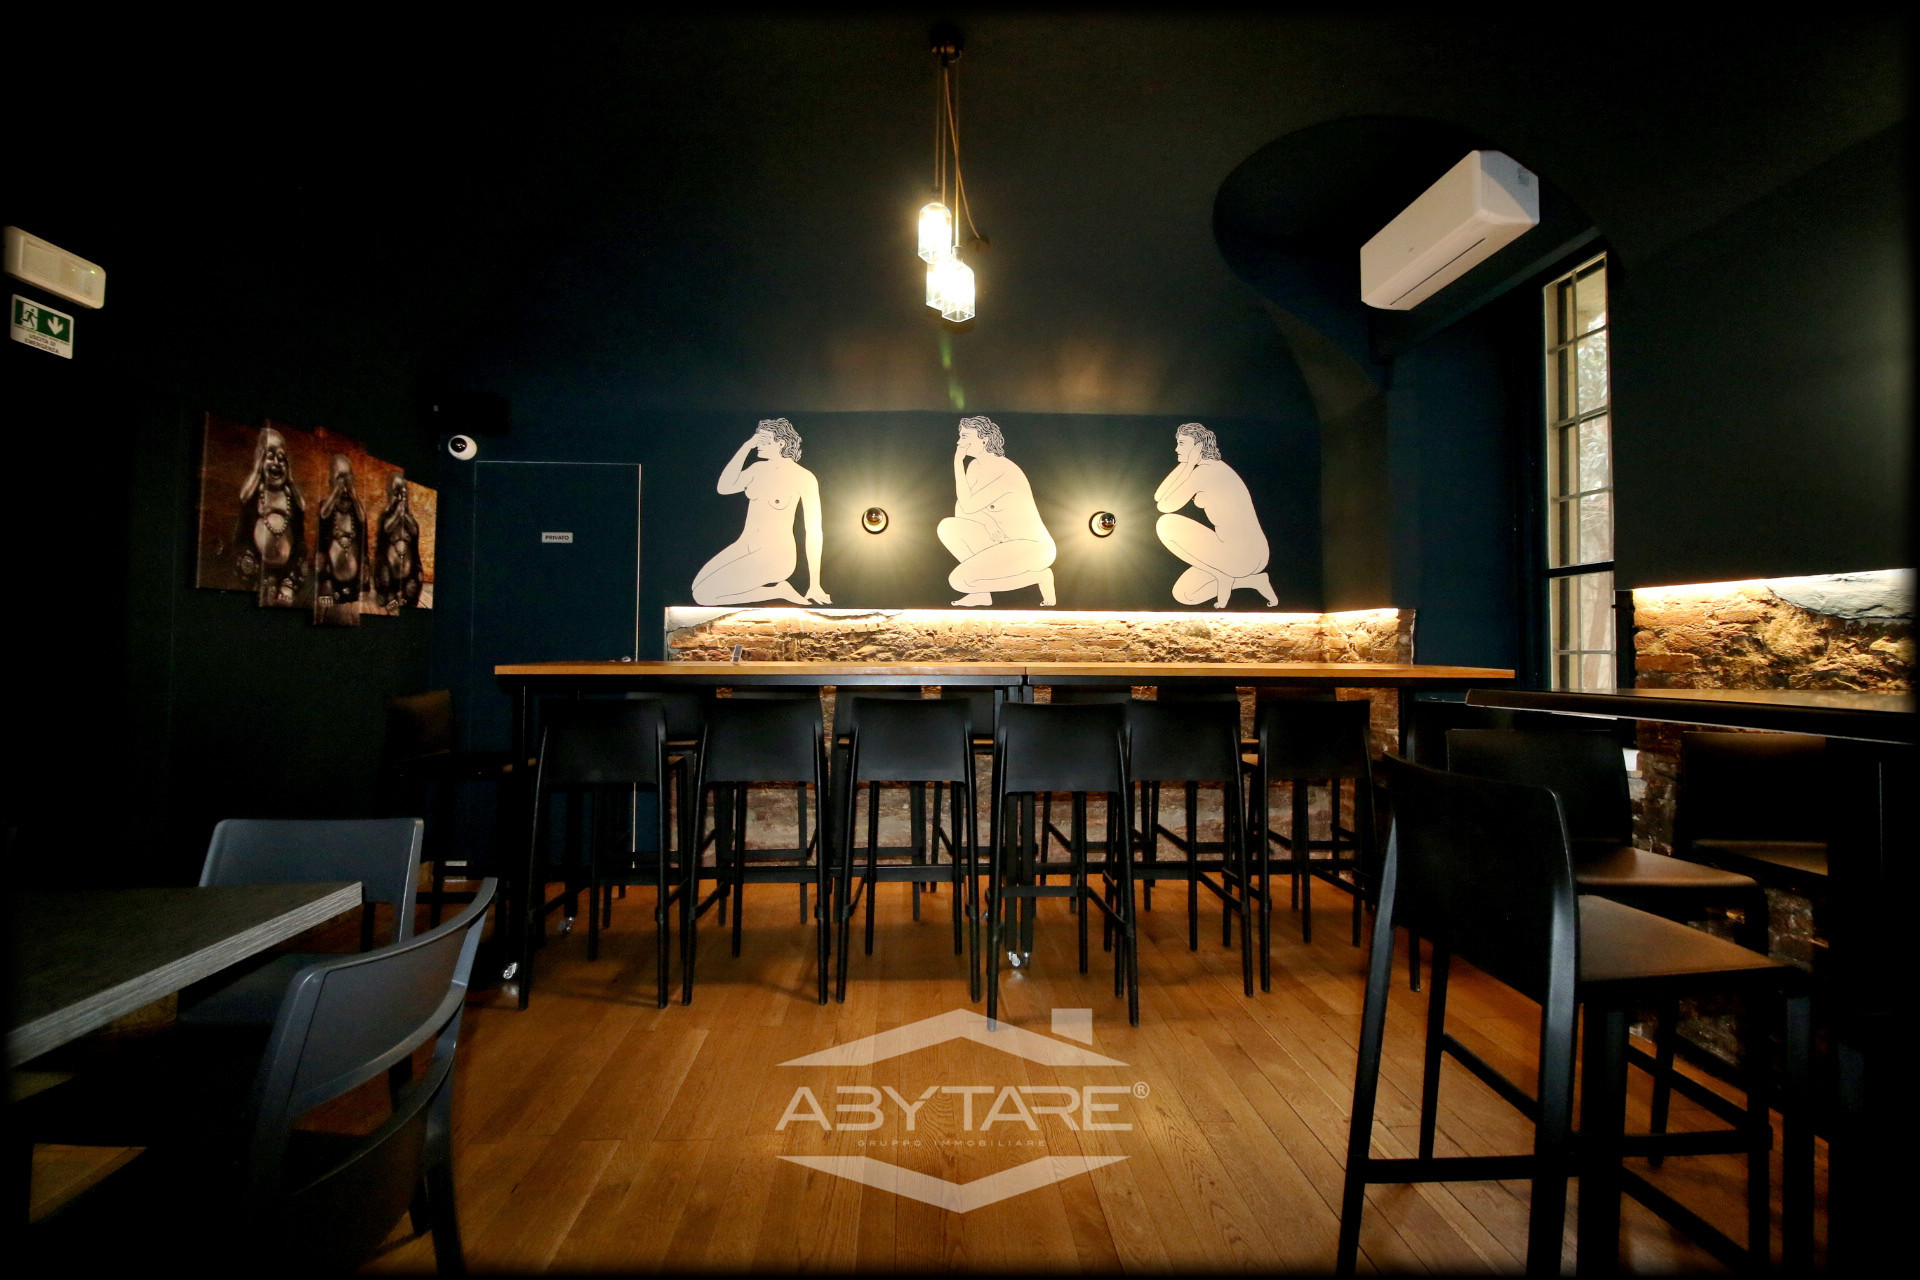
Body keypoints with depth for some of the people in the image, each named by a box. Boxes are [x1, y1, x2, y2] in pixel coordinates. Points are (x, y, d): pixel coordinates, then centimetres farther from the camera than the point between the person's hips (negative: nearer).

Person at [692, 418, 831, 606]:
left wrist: (814, 584, -15)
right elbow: (724, 488, -6)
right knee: (698, 587, -7)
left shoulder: (803, 477, -12)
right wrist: (746, 447, -10)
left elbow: (813, 531, -14)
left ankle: (778, 590, -3)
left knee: (703, 595, -15)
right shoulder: (759, 468, 6)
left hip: (776, 555, -7)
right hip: (744, 546, 7)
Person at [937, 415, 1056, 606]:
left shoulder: (1004, 472, -20)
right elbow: (960, 509, 3)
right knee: (948, 526, -6)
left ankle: (1039, 576, -5)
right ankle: (982, 594, 2)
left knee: (959, 580, -19)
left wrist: (958, 463, -18)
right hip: (1004, 542, 8)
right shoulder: (975, 466, 6)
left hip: (1032, 547, -8)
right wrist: (985, 518, -17)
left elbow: (968, 506, -23)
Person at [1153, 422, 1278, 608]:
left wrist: (1188, 466, -8)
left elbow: (1164, 505, -9)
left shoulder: (1203, 472, -13)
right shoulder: (1217, 467, 15)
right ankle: (1253, 579, 12)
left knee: (1165, 524, -9)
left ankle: (1222, 576, -5)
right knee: (1183, 594, 17)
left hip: (1238, 556, -9)